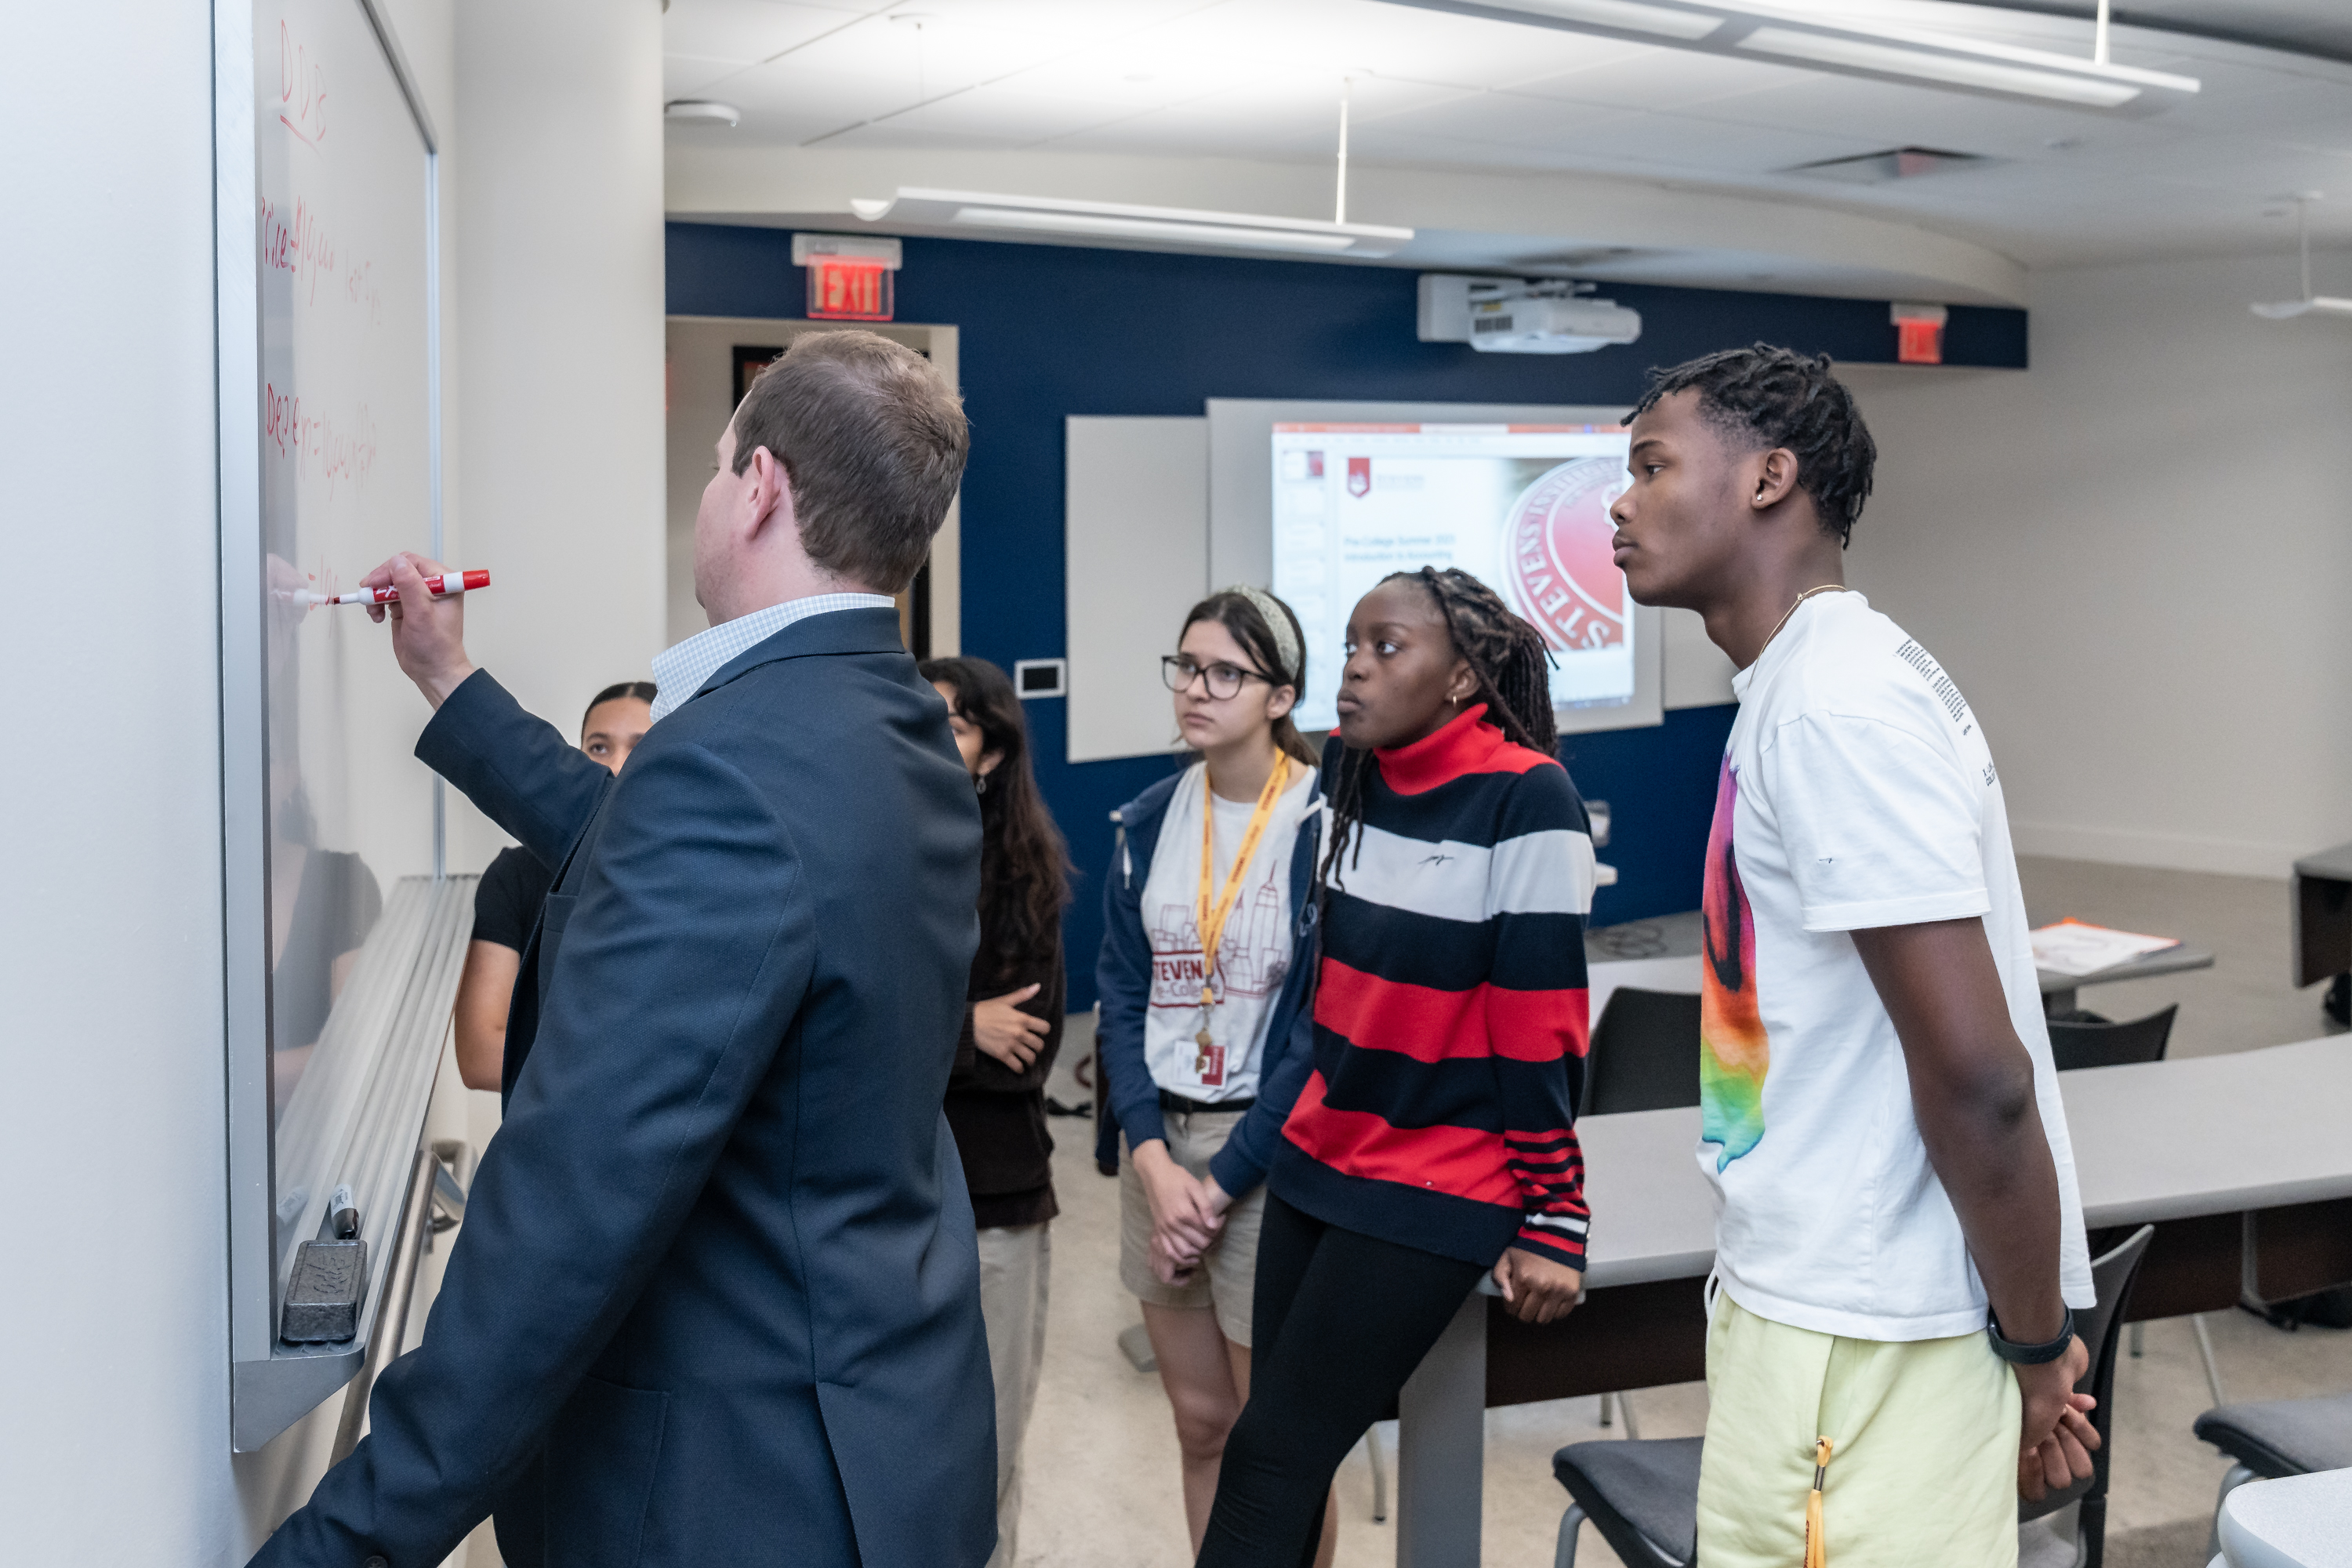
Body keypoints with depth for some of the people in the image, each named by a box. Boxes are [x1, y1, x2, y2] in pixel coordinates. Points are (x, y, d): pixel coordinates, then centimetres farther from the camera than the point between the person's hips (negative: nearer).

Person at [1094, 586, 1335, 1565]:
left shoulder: (1325, 821, -12)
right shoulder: (1151, 820, 5)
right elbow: (1122, 996, 6)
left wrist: (1223, 1181, -12)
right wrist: (1152, 1158, -6)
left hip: (1272, 1151, -5)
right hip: (1159, 1143, 5)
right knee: (1200, 1425, 14)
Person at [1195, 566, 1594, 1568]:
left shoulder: (1525, 797, -15)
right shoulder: (1345, 772, 4)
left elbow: (1542, 1030, -15)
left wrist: (1552, 1219, -13)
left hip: (1438, 1195, -6)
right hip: (1316, 1162, 6)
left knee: (1274, 1455, -5)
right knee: (1284, 1457, 8)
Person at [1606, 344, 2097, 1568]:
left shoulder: (1836, 707, -19)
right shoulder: (1804, 685, 11)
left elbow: (1977, 1071, -22)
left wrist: (2036, 1346, -11)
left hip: (1859, 1333, -9)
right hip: (1795, 1296, 9)